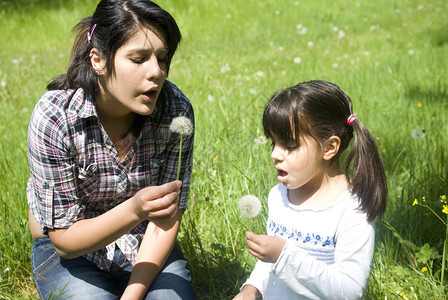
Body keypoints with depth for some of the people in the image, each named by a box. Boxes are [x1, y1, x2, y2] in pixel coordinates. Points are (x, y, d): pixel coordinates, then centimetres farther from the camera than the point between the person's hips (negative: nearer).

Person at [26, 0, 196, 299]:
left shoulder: (176, 111, -17)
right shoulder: (54, 118, -24)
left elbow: (167, 219, -10)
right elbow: (64, 240, -20)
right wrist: (135, 210, -37)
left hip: (148, 249, 2)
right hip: (72, 254, -1)